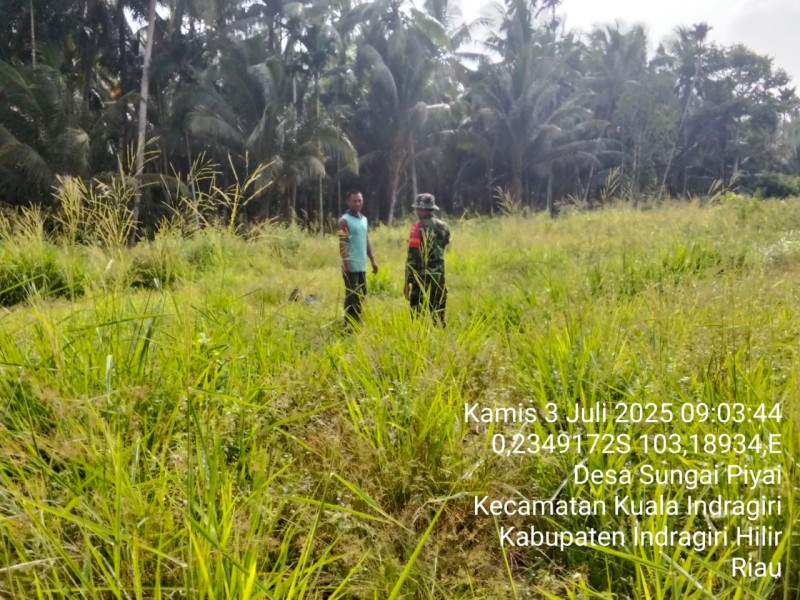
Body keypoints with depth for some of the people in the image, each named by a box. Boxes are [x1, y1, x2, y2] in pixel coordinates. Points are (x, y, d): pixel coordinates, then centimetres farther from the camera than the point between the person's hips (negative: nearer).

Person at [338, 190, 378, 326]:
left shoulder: (364, 219, 15)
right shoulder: (344, 220, -8)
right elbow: (342, 243, -15)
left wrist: (372, 260, 17)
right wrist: (345, 262, -23)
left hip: (362, 265, 7)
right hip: (351, 265, -7)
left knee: (362, 294, 11)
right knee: (351, 296, -6)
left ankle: (357, 323, 20)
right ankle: (349, 325, -1)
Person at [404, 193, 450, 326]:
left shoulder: (418, 227, -12)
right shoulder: (443, 226, 6)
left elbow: (412, 256, -14)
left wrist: (407, 281, -11)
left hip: (421, 276, -6)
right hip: (439, 276, 6)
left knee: (417, 312, -1)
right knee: (438, 312, 11)